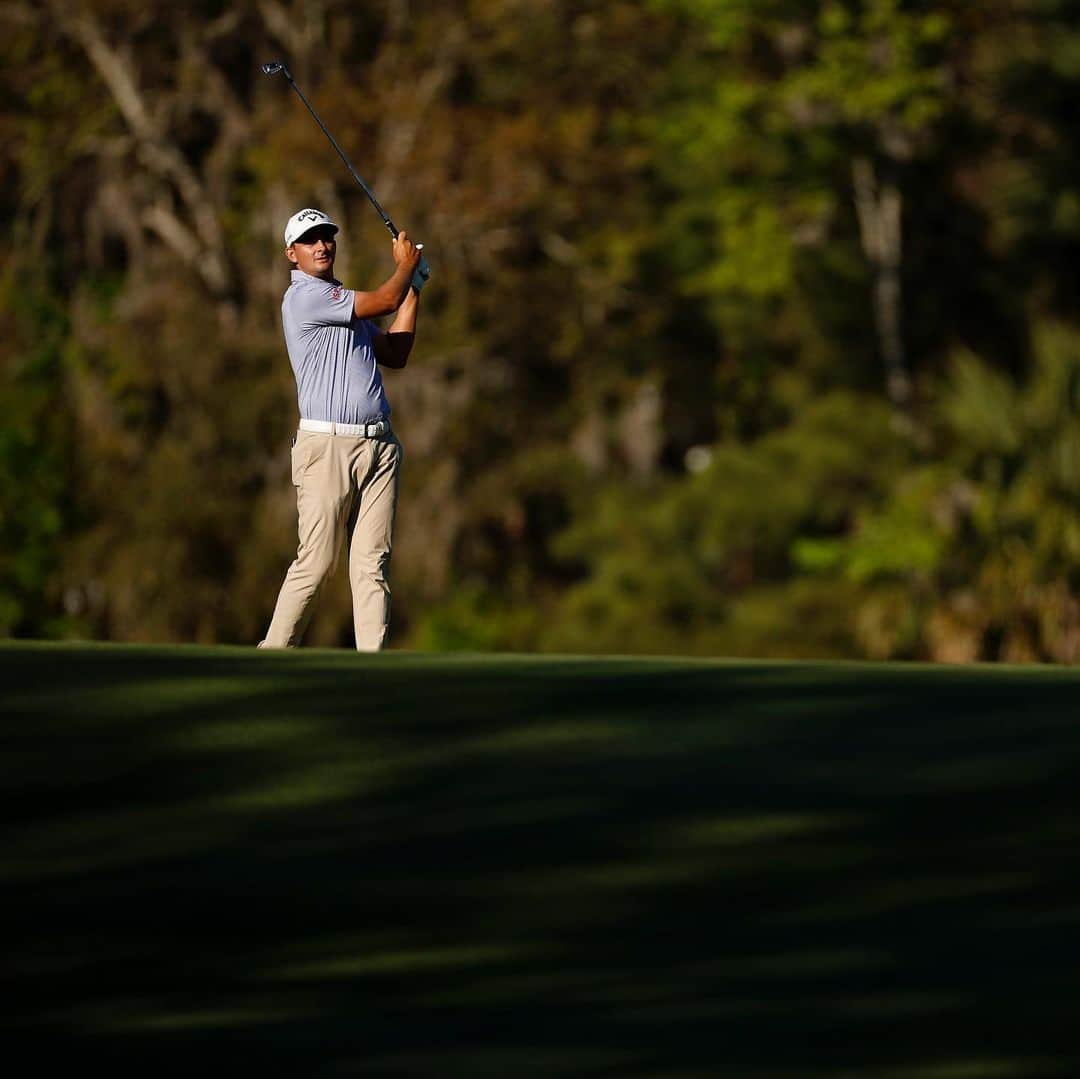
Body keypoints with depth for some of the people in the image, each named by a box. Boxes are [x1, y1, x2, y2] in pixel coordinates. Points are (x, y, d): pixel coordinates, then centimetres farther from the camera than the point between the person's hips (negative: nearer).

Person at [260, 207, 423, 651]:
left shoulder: (345, 304, 23)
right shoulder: (305, 297, -6)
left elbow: (394, 354, 23)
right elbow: (385, 302, -7)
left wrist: (413, 286, 23)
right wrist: (405, 264, 13)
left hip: (379, 445, 8)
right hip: (328, 444, -8)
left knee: (372, 563, -1)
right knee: (316, 563, -8)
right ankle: (273, 659, 2)